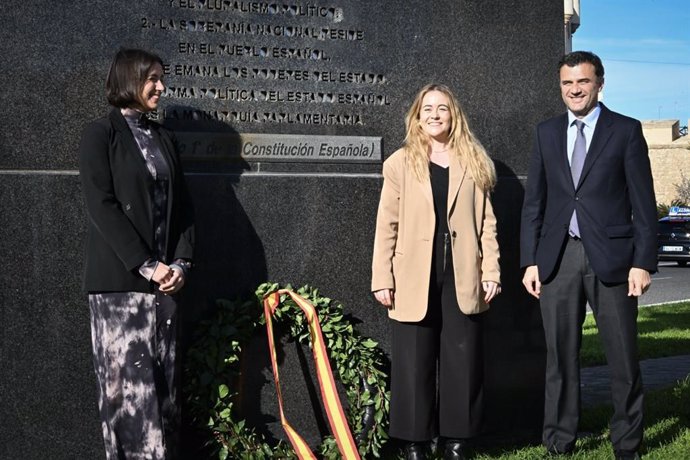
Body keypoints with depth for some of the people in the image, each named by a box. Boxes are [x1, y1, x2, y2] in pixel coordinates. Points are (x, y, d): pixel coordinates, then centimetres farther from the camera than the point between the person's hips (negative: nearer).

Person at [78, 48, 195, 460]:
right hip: (119, 280, -5)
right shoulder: (101, 134, 0)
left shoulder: (165, 139, 17)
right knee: (130, 381, -7)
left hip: (165, 278, 5)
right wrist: (146, 266, -15)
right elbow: (102, 206, -10)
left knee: (164, 382, 4)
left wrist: (181, 263, -2)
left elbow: (183, 207, 14)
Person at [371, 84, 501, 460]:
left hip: (462, 278, 2)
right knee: (414, 365, 3)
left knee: (463, 363, 5)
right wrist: (382, 280, -4)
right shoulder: (400, 163, 5)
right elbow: (387, 226, 1)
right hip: (415, 279, -1)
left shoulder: (474, 163, 10)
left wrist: (491, 271, 0)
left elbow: (486, 222, 8)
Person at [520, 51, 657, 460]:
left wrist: (643, 262, -8)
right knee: (561, 355, 8)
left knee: (623, 357, 3)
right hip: (557, 257, 3)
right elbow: (534, 201, 11)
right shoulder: (547, 133, 11)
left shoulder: (626, 131, 2)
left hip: (611, 257, -3)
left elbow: (643, 203, -1)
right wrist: (530, 260, 4)